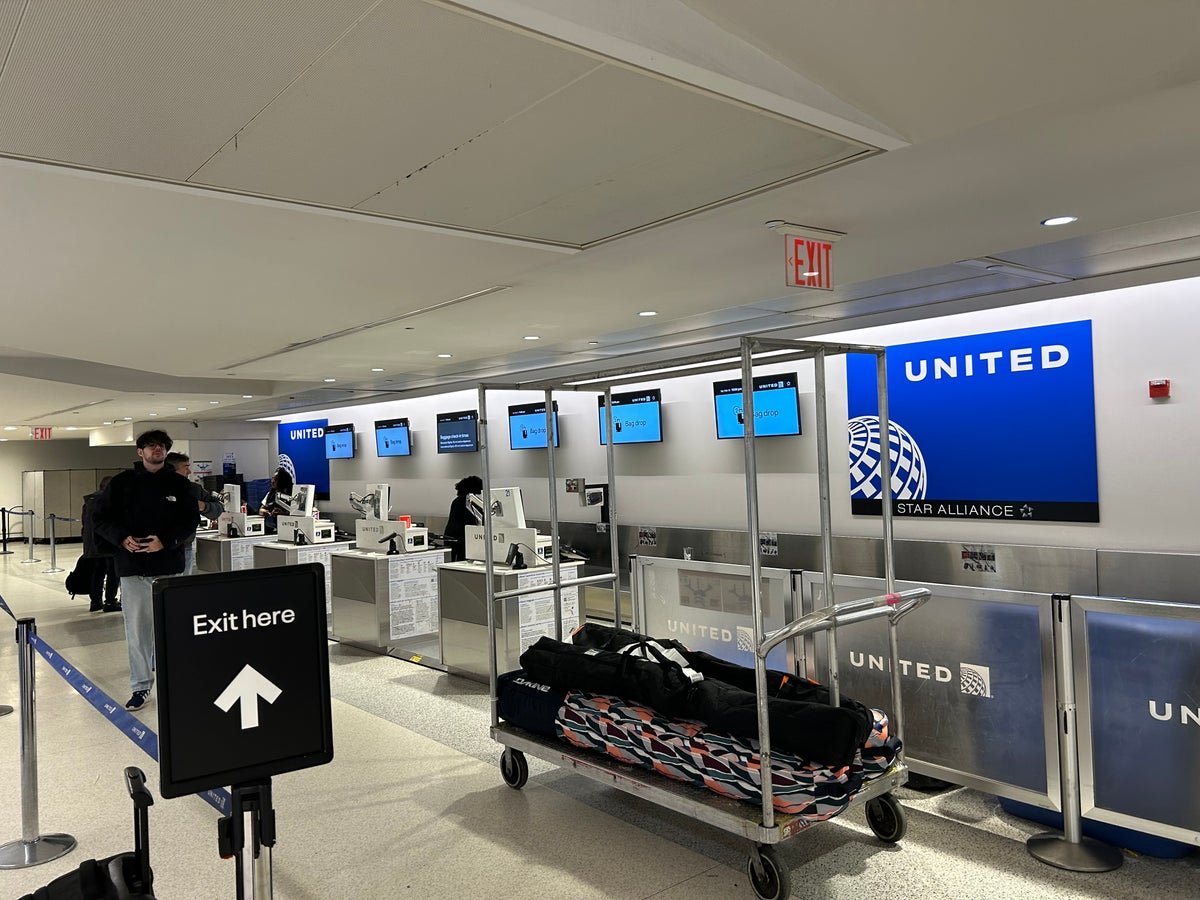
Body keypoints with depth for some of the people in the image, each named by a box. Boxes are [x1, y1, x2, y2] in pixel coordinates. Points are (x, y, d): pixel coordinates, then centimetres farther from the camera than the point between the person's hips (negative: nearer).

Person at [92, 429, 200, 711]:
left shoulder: (179, 483, 4)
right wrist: (123, 538, -13)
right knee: (137, 629, 3)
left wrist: (166, 540, -15)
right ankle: (141, 686, 14)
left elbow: (191, 520, 1)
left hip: (169, 566, 0)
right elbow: (101, 518, 4)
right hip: (132, 567, 0)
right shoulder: (122, 482, 4)